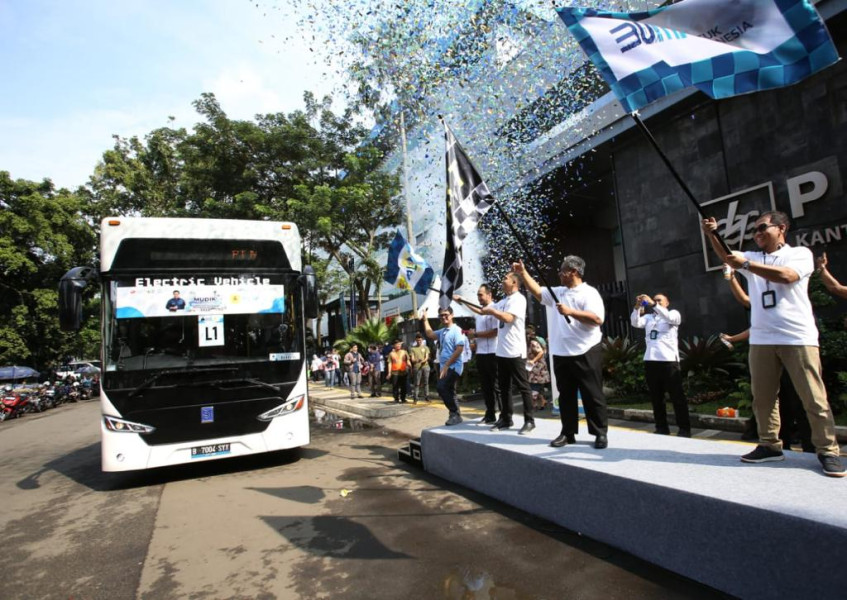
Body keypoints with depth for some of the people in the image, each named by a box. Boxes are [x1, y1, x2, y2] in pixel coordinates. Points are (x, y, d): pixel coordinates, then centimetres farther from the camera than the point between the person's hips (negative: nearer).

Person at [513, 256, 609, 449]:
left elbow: (597, 319, -18)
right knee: (566, 395, 12)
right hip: (561, 354, 7)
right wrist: (523, 273, 14)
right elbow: (537, 291, 20)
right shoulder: (557, 292, 13)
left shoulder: (589, 293, -7)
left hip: (585, 353, -6)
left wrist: (570, 312, -21)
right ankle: (568, 433, 21)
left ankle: (601, 433, 13)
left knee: (592, 395, 2)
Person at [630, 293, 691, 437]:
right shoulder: (648, 317, 19)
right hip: (650, 361, 4)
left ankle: (684, 428, 6)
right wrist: (637, 307, -13)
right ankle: (662, 428, 16)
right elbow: (635, 323, 1)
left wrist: (653, 304, -24)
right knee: (656, 397, 8)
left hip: (669, 360, -4)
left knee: (677, 396, -1)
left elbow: (669, 318, -15)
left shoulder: (674, 313, 8)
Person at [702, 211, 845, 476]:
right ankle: (770, 445, 19)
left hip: (798, 338, -4)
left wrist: (746, 264, -20)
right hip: (761, 339, 5)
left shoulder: (800, 253, 2)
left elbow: (786, 276, -18)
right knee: (762, 396, 8)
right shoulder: (751, 257, 15)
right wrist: (711, 235, -19)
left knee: (814, 398, 0)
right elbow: (726, 256, -2)